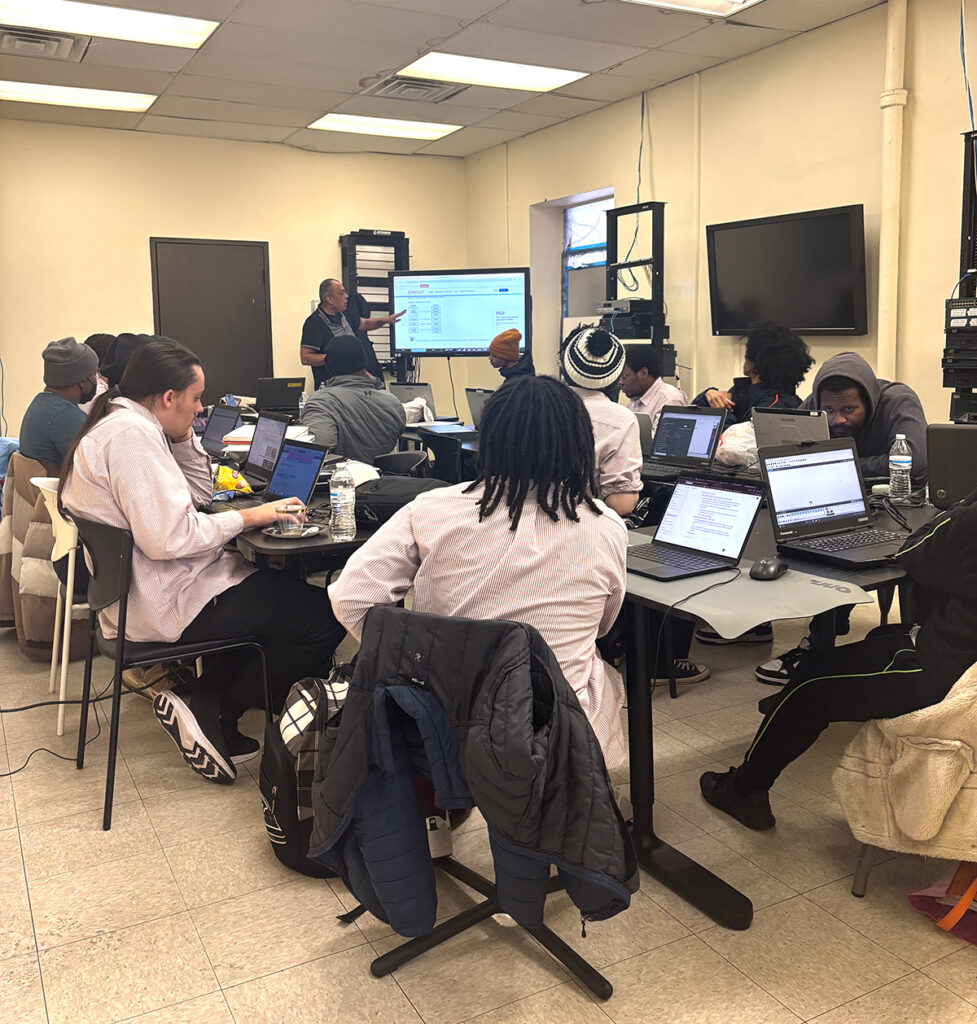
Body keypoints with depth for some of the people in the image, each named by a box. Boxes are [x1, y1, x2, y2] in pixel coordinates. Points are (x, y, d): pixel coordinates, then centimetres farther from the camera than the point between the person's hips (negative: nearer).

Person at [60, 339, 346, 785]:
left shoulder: (125, 424, 13)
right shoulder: (131, 435, -21)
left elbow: (198, 494, 18)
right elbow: (169, 537, -29)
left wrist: (183, 437, 7)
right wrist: (248, 517, -18)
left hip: (143, 591, 11)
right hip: (166, 603, -11)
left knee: (283, 586, 22)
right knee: (323, 618, -11)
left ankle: (201, 697, 13)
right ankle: (216, 716, 2)